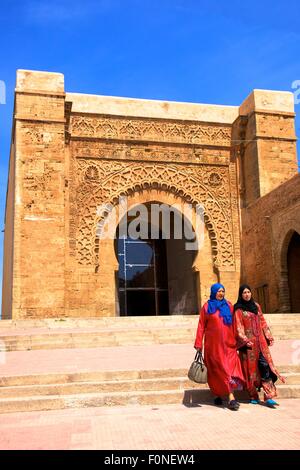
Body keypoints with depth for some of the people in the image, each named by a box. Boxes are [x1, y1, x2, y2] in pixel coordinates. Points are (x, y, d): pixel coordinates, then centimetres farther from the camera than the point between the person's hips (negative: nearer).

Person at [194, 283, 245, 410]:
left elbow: (233, 325, 12)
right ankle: (217, 395, 18)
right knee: (216, 370, 4)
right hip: (213, 344, -2)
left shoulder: (228, 305, 9)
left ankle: (231, 398, -11)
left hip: (228, 344, 2)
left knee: (229, 368, -8)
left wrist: (236, 341, 7)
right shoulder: (207, 307, 3)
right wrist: (199, 344, -3)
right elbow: (201, 326, 2)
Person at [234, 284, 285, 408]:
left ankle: (268, 397, -11)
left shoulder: (256, 306, 14)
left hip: (260, 341, 4)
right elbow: (239, 327, -6)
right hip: (248, 341, -4)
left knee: (265, 365, -8)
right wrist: (245, 340, -17)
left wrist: (269, 336, 9)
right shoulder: (239, 310, 0)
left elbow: (262, 322, 16)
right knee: (251, 368, 1)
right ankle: (253, 396, 12)